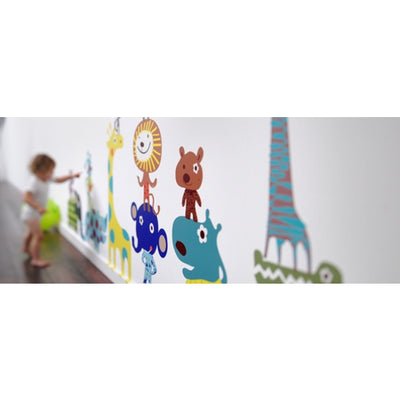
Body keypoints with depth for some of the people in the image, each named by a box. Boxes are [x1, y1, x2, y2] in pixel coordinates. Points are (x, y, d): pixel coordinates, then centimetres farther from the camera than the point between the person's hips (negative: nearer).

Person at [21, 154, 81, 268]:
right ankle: (36, 259, -7)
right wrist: (38, 207, -45)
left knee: (31, 232, 31)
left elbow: (58, 180, 10)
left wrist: (71, 176, -1)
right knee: (38, 235, -15)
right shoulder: (35, 182, -31)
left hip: (35, 213, 10)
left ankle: (26, 248, 56)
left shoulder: (46, 178, -5)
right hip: (30, 213, -10)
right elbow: (26, 197, -38)